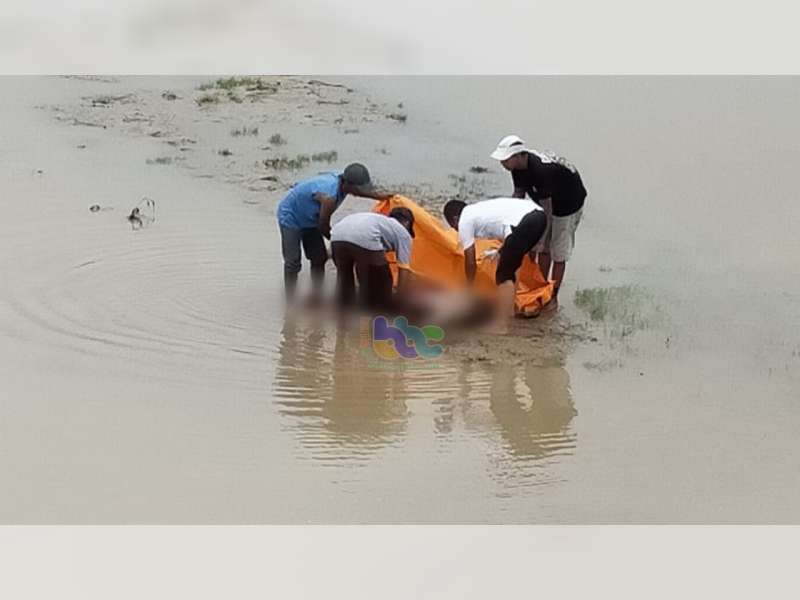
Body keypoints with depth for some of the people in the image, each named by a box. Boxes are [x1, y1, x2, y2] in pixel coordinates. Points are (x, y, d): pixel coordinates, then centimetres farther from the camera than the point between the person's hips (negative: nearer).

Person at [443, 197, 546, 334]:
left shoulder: (464, 222, 11)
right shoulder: (480, 209, 33)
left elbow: (471, 261, 17)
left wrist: (469, 287, 32)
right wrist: (502, 253, 51)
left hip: (523, 223, -9)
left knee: (504, 275, 3)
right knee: (509, 267, 27)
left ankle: (500, 325, 2)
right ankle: (508, 309, 39)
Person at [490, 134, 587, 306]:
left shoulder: (541, 170, -39)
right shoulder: (519, 167, -14)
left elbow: (546, 209, -34)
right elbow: (518, 194, 2)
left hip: (569, 202, -8)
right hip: (549, 199, 8)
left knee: (559, 252, -2)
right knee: (543, 247, 11)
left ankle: (553, 297, 6)